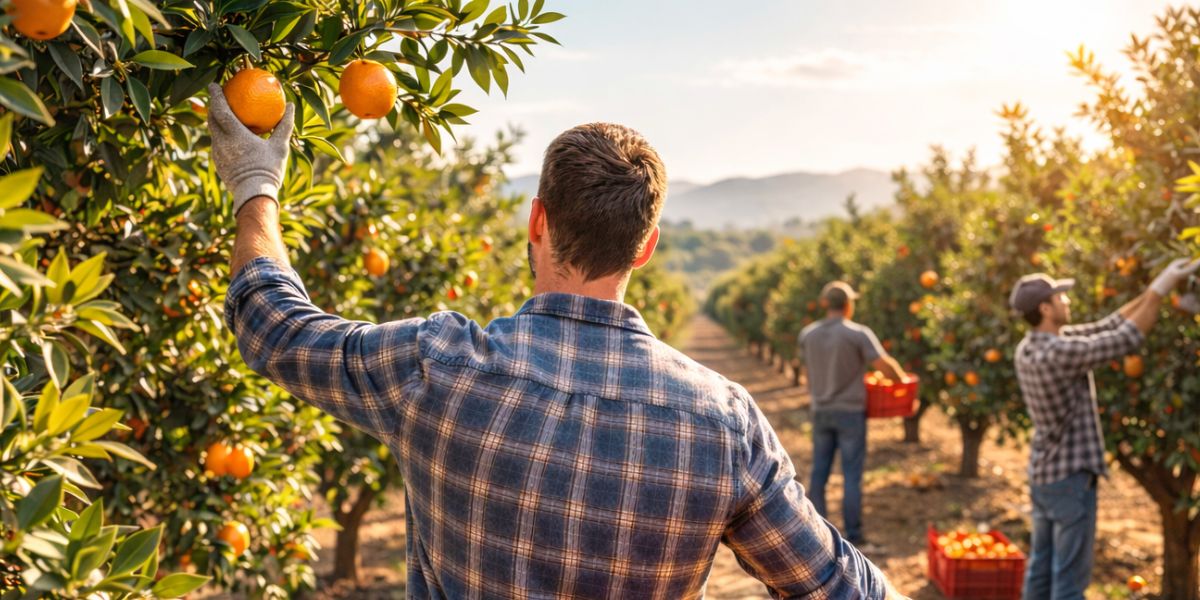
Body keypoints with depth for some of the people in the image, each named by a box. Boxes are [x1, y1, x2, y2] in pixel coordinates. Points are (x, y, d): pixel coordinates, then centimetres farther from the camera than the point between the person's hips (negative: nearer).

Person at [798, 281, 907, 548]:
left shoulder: (807, 334, 1)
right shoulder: (858, 333, -13)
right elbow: (885, 366, -14)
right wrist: (903, 377, 6)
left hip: (821, 412, 4)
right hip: (850, 412, -4)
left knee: (819, 473, 11)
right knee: (852, 476, 1)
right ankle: (853, 535, 4)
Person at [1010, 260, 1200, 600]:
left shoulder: (1029, 347, 3)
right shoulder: (1059, 353, -25)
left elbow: (1107, 327, 8)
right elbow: (1127, 339, -18)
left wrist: (1155, 289, 6)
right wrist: (1160, 289, -8)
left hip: (1043, 475, 9)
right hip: (1071, 477, -9)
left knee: (1041, 571, 16)